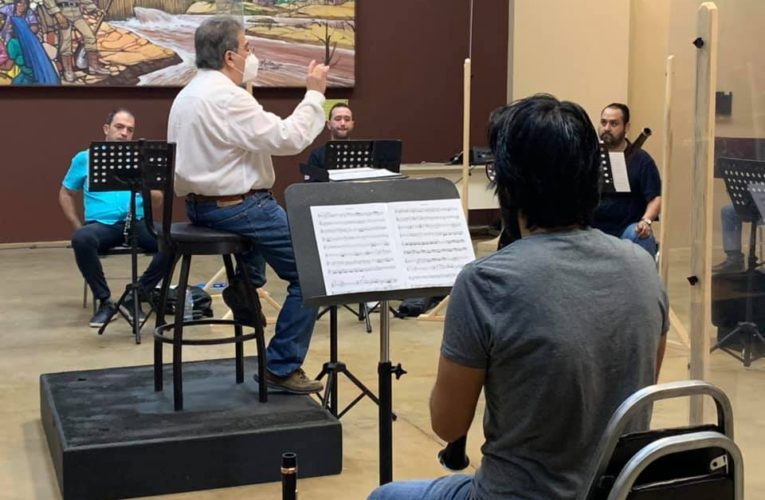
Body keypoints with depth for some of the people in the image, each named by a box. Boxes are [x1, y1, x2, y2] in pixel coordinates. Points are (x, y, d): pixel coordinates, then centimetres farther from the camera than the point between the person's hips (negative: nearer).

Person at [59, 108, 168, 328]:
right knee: (81, 239, -37)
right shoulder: (84, 159, 12)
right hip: (102, 224, -1)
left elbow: (158, 200, 11)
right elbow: (66, 195, 19)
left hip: (138, 222, 2)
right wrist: (78, 226, 4)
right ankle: (105, 301, -19)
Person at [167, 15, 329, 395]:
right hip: (234, 208, -11)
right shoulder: (226, 97, -21)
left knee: (263, 207, 41)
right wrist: (314, 94, -11)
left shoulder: (188, 95, 12)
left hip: (201, 204, 11)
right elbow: (288, 139, -22)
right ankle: (282, 367, -3)